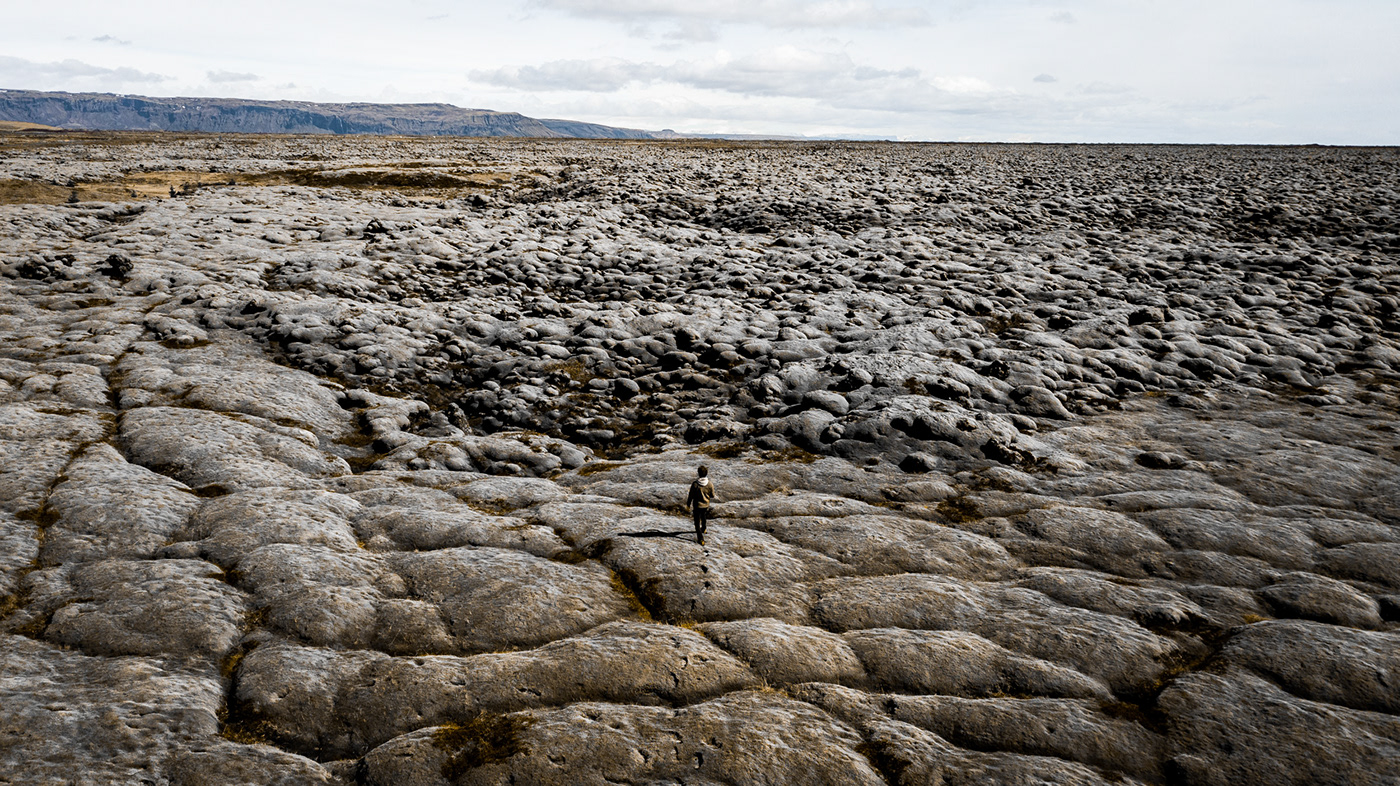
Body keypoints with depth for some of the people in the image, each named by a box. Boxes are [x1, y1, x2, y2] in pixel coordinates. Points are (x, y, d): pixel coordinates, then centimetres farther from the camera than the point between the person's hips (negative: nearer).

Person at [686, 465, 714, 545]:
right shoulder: (710, 484, -18)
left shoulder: (695, 484, -25)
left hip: (697, 506, -4)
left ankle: (701, 539, 7)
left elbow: (691, 496, -14)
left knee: (697, 522, 8)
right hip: (706, 506, 4)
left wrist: (688, 504, 2)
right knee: (704, 518, 31)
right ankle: (703, 529, 55)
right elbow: (712, 496, -5)